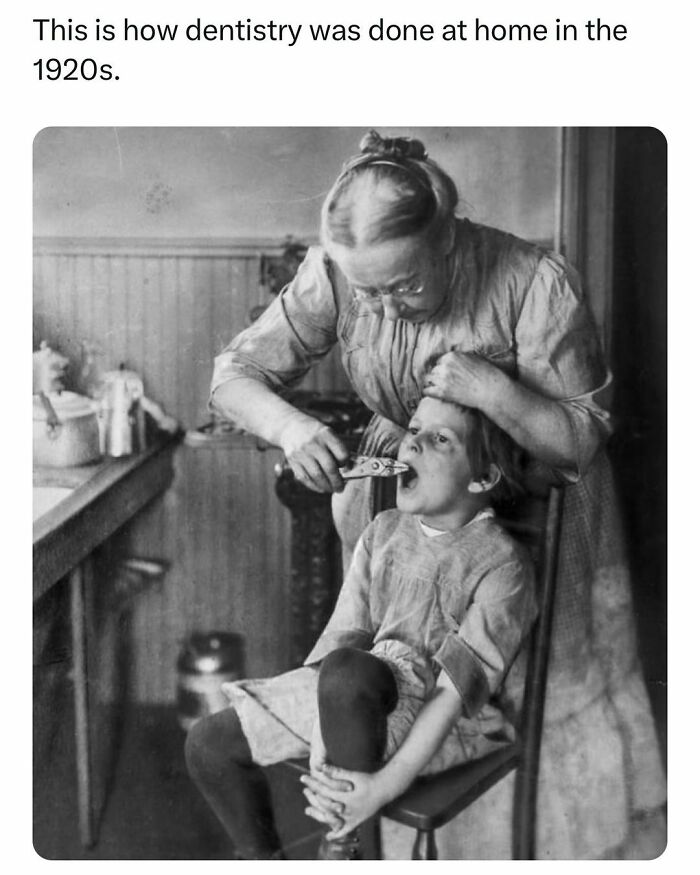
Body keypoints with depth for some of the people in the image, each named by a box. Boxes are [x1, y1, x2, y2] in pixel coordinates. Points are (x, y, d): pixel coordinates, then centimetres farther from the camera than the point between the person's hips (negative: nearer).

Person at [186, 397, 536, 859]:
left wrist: (387, 783, -27)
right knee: (209, 743, -2)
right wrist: (320, 747, -18)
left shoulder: (504, 565, -16)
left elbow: (456, 690, -21)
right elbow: (343, 633, -4)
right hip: (363, 702, 6)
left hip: (445, 727, -6)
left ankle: (341, 846, -17)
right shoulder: (385, 531, 3)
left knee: (347, 671, -38)